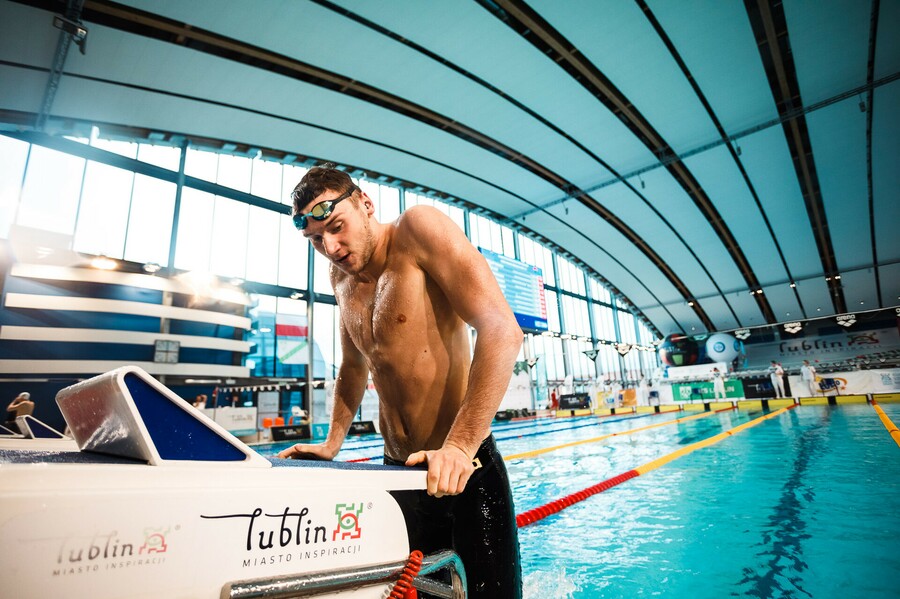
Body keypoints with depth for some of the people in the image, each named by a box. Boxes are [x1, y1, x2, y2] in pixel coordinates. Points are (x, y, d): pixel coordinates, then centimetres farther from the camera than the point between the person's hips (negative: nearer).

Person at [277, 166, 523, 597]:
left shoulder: (418, 227, -13)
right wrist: (332, 444, 16)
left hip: (463, 467, -6)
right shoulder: (342, 279, 9)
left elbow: (501, 329, -24)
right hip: (398, 469, 7)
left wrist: (460, 447, -27)